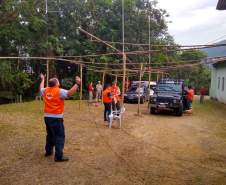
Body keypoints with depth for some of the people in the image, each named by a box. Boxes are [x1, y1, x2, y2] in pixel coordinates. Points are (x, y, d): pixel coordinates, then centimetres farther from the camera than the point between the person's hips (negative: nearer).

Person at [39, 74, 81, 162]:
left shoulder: (45, 91, 8)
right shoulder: (59, 91, -12)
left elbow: (41, 88, 31)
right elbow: (70, 93, -26)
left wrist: (42, 79, 46)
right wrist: (77, 84, -21)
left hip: (47, 117, 8)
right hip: (56, 117, -7)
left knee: (50, 134, 23)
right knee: (60, 136, -3)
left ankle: (48, 151, 35)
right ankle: (59, 156, -5)